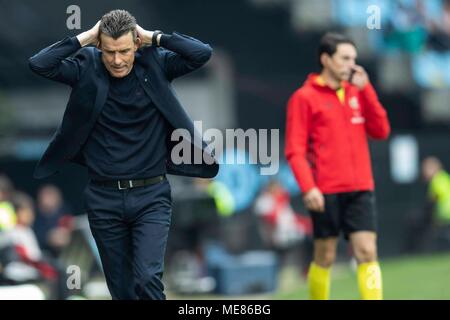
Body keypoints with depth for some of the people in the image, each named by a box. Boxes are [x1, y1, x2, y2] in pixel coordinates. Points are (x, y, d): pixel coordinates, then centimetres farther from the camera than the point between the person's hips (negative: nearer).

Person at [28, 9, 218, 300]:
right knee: (121, 287, 9)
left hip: (151, 195, -2)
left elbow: (202, 53, -14)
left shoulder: (156, 65, -3)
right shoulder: (86, 68, -2)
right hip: (104, 198, 2)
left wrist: (154, 37, -12)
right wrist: (84, 38, -11)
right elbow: (39, 64, -14)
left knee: (148, 278, -16)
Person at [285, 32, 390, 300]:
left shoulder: (357, 92, 14)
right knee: (325, 257, 3)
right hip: (326, 192, -4)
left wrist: (366, 89, 0)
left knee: (367, 252, -7)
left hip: (360, 189, 4)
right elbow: (295, 150, -6)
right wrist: (308, 187, -18)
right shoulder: (305, 97, -2)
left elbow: (381, 131, 7)